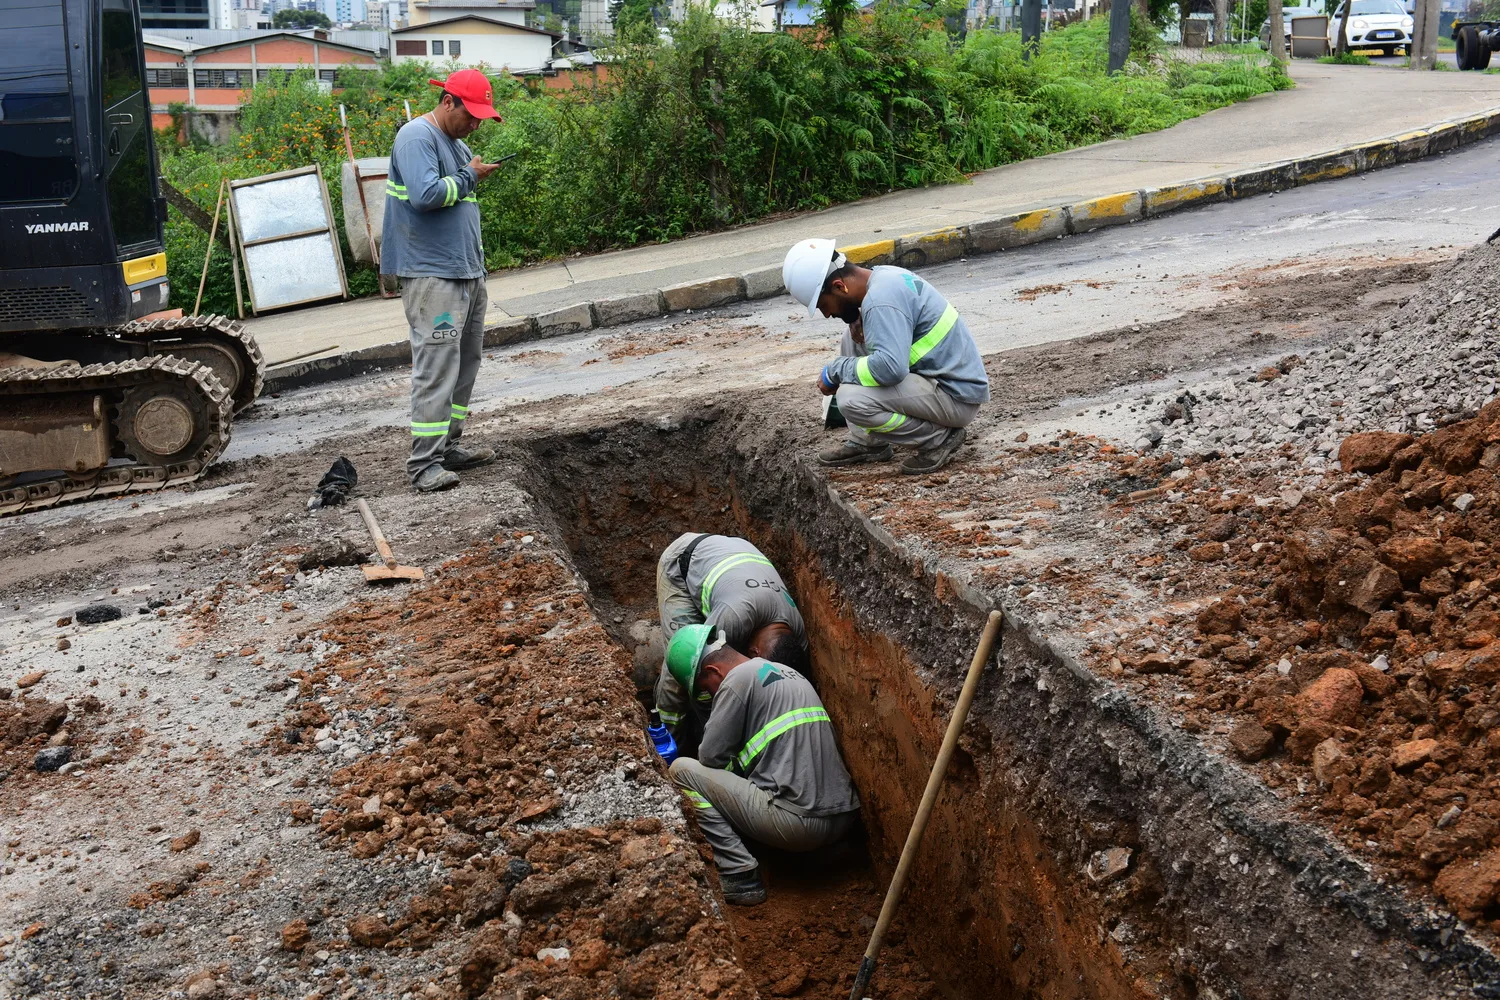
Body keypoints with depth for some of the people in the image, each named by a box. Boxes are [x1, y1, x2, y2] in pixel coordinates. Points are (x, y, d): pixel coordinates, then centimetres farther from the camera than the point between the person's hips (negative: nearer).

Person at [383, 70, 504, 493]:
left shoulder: (458, 144, 18)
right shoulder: (417, 137, -11)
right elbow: (426, 194, -26)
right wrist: (469, 176, -10)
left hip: (467, 273, 10)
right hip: (432, 276, -10)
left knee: (464, 364, 12)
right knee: (436, 367, -12)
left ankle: (448, 447, 21)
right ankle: (424, 464, -10)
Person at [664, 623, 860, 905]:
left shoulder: (739, 679, -6)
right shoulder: (788, 672, 21)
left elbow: (710, 756, -4)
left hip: (798, 824, -10)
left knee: (683, 770, 2)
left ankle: (741, 879, -5)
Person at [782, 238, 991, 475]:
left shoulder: (880, 300, -23)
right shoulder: (883, 276, 6)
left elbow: (890, 367, -35)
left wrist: (834, 371, -18)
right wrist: (861, 322, 4)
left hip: (956, 395, -10)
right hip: (936, 374, 10)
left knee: (851, 400, -25)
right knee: (852, 341, 13)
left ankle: (939, 438, -6)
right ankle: (866, 443, 14)